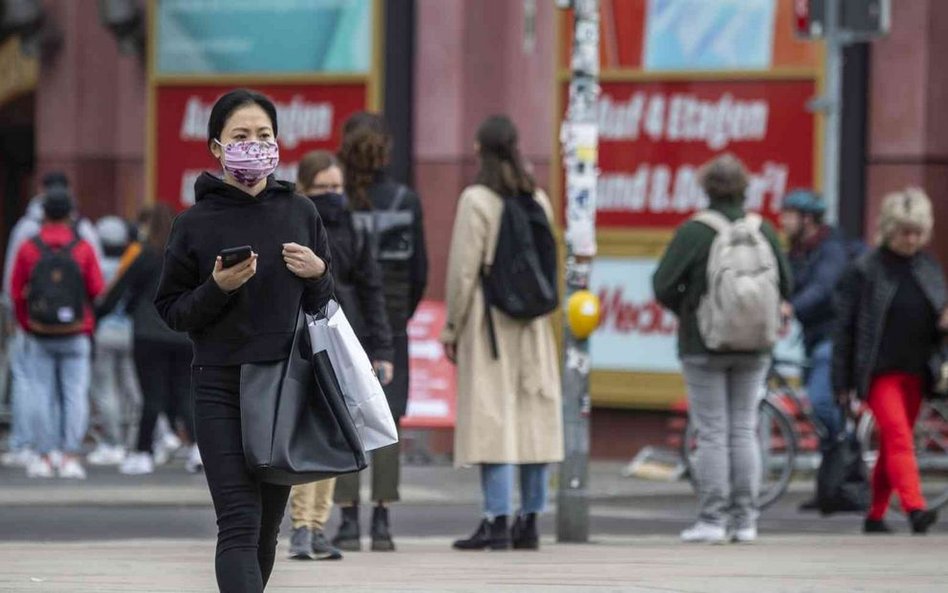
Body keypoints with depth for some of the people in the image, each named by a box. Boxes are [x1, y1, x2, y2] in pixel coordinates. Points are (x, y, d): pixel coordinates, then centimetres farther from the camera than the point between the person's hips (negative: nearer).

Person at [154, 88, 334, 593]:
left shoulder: (300, 213, 8)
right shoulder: (195, 223, 0)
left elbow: (323, 305, 16)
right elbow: (171, 310, 3)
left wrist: (317, 274, -5)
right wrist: (218, 288, -14)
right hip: (221, 387, -3)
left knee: (266, 527, 9)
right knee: (240, 525, -14)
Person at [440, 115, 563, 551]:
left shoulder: (477, 200, -9)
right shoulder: (538, 199, 8)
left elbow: (463, 270, -10)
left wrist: (452, 328, -3)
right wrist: (540, 309, 16)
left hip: (488, 318, -5)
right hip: (531, 320, 5)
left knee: (491, 417, -6)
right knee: (533, 416, 7)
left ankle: (497, 520, -11)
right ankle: (529, 520, 9)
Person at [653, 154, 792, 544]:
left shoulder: (694, 231, -11)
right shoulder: (764, 231, 0)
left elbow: (663, 285, -12)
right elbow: (785, 285, 6)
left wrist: (683, 309, 8)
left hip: (704, 345, -3)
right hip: (754, 347, 3)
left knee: (712, 434, 0)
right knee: (744, 431, 10)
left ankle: (712, 520, -2)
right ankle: (745, 520, 9)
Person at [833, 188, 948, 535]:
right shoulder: (864, 271, -5)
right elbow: (845, 327, -4)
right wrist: (842, 382, -7)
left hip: (915, 372, 5)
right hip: (879, 372, -5)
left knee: (891, 446, 10)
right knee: (899, 438, -17)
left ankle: (876, 516, 18)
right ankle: (915, 509, -28)